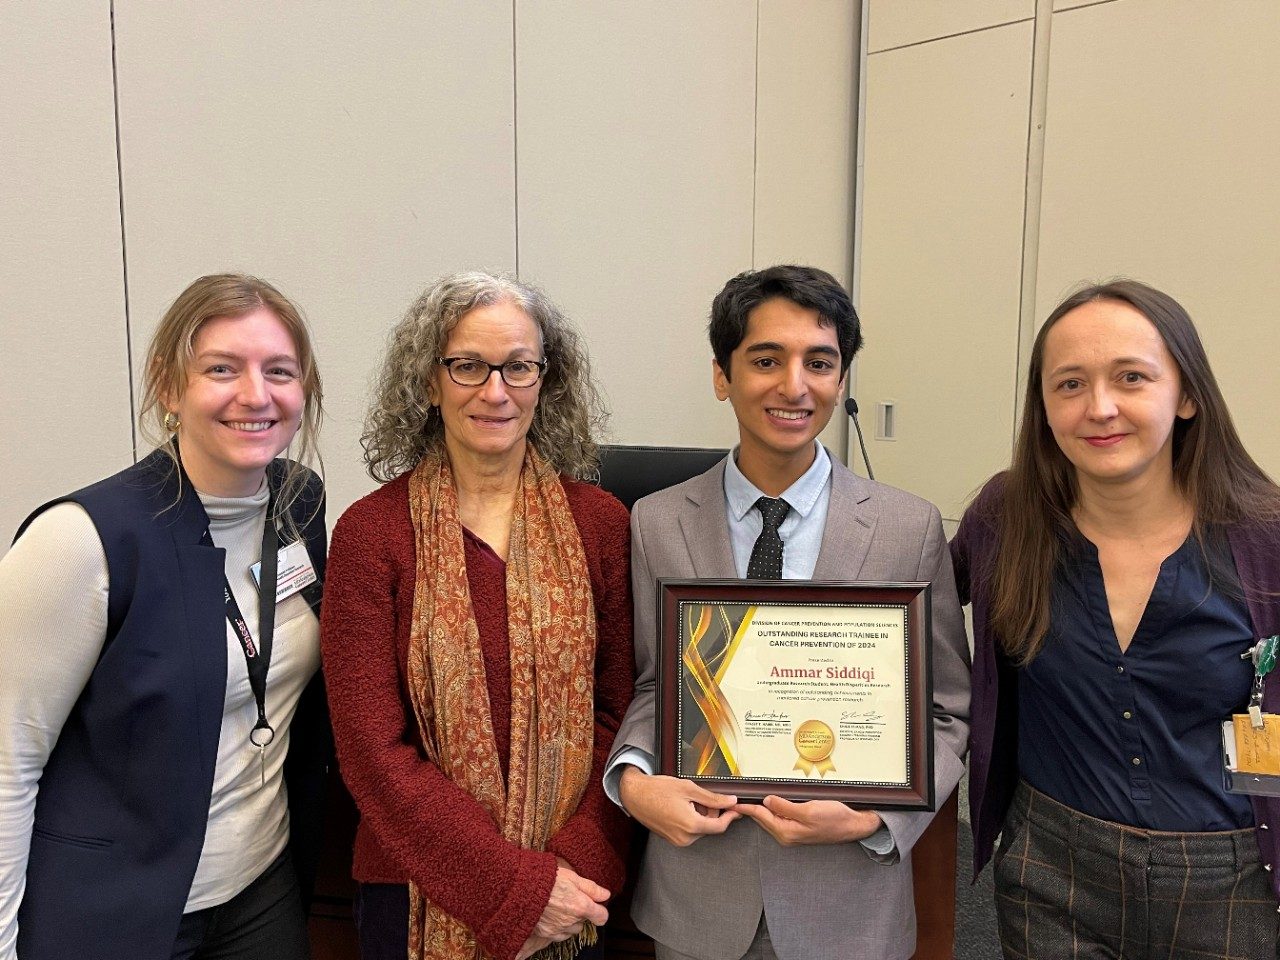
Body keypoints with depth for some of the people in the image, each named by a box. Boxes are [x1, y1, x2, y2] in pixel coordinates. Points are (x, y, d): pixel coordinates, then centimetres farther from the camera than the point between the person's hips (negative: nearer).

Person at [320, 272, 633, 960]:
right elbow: (372, 749, -12)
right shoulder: (371, 532, -10)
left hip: (572, 890, 2)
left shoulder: (599, 522, -4)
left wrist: (577, 864, -14)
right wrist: (517, 885, -16)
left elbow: (619, 714, -2)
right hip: (422, 894, -1)